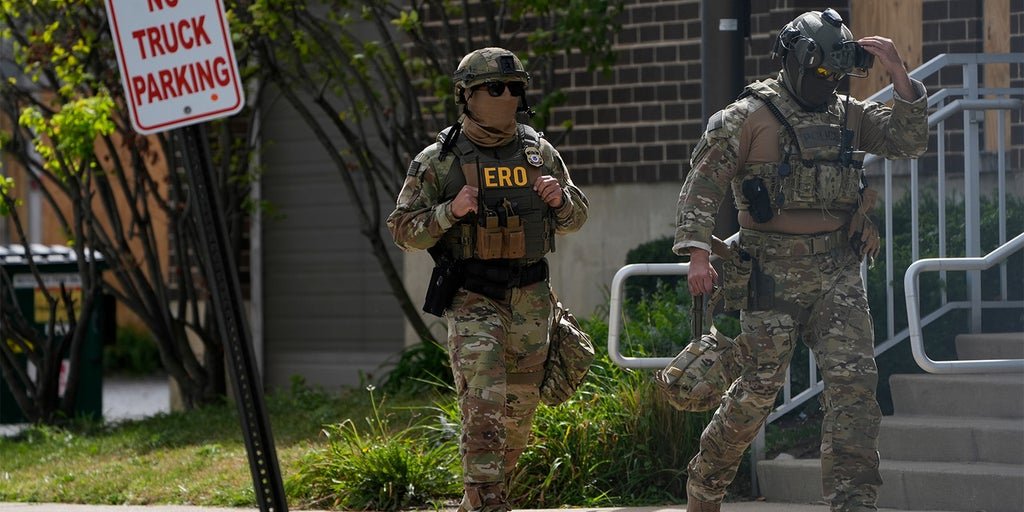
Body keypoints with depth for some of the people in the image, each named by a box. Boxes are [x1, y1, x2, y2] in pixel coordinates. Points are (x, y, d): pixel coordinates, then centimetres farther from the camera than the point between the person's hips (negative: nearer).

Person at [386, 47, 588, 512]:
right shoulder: (438, 160, -3)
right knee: (484, 403, -17)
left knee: (520, 407, 10)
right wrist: (450, 212, -18)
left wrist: (560, 199, -6)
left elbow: (574, 219, 17)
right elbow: (403, 229, -2)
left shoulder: (540, 153, 8)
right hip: (472, 298, -4)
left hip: (530, 298, 4)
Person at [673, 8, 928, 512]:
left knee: (853, 381, -9)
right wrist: (698, 253, -16)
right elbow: (702, 184, -5)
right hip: (774, 275, -4)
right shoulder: (749, 117, -3)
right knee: (758, 387, 1)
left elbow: (910, 141, 5)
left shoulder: (850, 116, 12)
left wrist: (897, 72, -4)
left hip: (838, 275, 4)